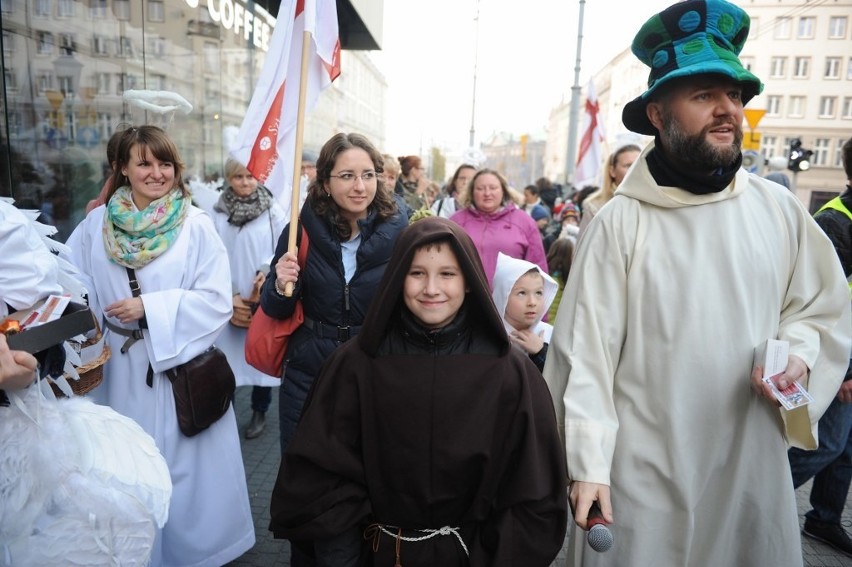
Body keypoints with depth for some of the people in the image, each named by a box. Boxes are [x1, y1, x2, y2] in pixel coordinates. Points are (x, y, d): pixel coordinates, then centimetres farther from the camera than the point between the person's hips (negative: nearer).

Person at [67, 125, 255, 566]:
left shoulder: (196, 226, -8)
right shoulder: (97, 224, 2)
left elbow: (216, 300, -13)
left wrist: (150, 308, -18)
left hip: (182, 367, -2)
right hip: (121, 369, 3)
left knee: (184, 464, 10)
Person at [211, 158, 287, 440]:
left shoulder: (273, 211, -5)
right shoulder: (217, 214, 1)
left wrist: (266, 277, -16)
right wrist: (229, 296, -6)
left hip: (263, 298, -1)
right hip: (229, 301, 2)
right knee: (228, 355, 5)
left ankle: (259, 411, 23)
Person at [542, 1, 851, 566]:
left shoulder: (781, 209, 1)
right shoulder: (621, 221, -11)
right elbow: (586, 351, -12)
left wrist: (799, 354, -9)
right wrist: (587, 464, -14)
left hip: (754, 464, 4)